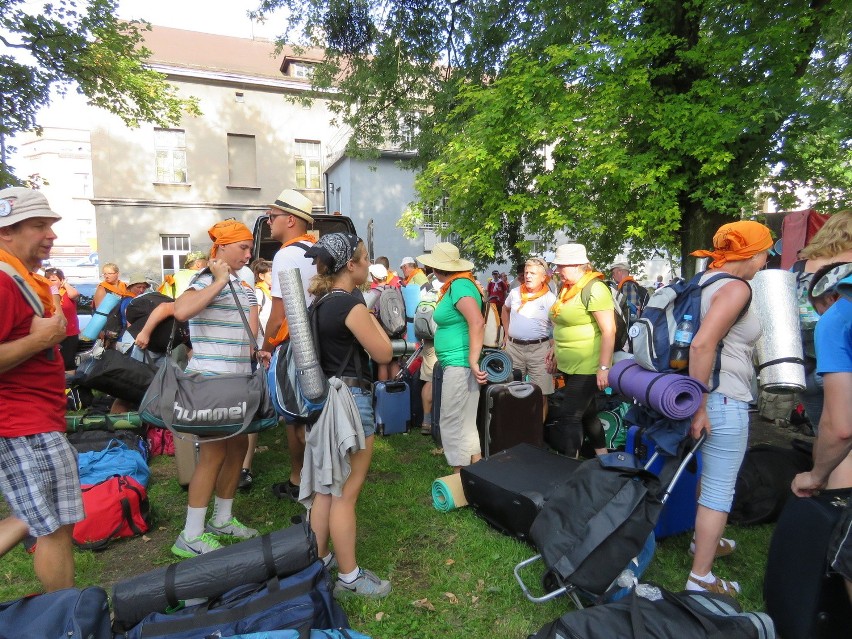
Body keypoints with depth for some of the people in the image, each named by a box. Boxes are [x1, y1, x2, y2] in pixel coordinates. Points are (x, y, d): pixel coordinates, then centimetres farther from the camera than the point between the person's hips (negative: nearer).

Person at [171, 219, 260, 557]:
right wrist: (220, 282, -23)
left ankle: (222, 519, 28)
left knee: (238, 446, 13)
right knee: (213, 453, -5)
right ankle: (191, 536, 7)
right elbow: (181, 311, -33)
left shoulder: (242, 287, 14)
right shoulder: (206, 281, -12)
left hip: (238, 380, 8)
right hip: (210, 380, -8)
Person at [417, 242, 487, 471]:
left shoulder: (459, 285, -16)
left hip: (460, 364, -10)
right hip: (456, 364, 10)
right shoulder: (456, 284, 13)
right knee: (466, 423, 17)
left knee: (454, 424, 0)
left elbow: (477, 323, -27)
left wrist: (473, 360, -26)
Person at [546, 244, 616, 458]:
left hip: (587, 368, -9)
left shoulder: (594, 289, -17)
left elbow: (609, 330, -21)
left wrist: (604, 368, -22)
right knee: (587, 413, 18)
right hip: (570, 365, 9)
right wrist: (555, 349, 18)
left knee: (568, 419, -6)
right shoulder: (567, 288, 10)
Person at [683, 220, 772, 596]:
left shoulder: (705, 281, 11)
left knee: (711, 478, 26)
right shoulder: (736, 287, -16)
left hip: (709, 398, 10)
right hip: (723, 402, -10)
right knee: (719, 491, 1)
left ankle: (703, 542, 44)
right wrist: (699, 407, -24)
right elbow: (702, 344, -29)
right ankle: (700, 579, 11)